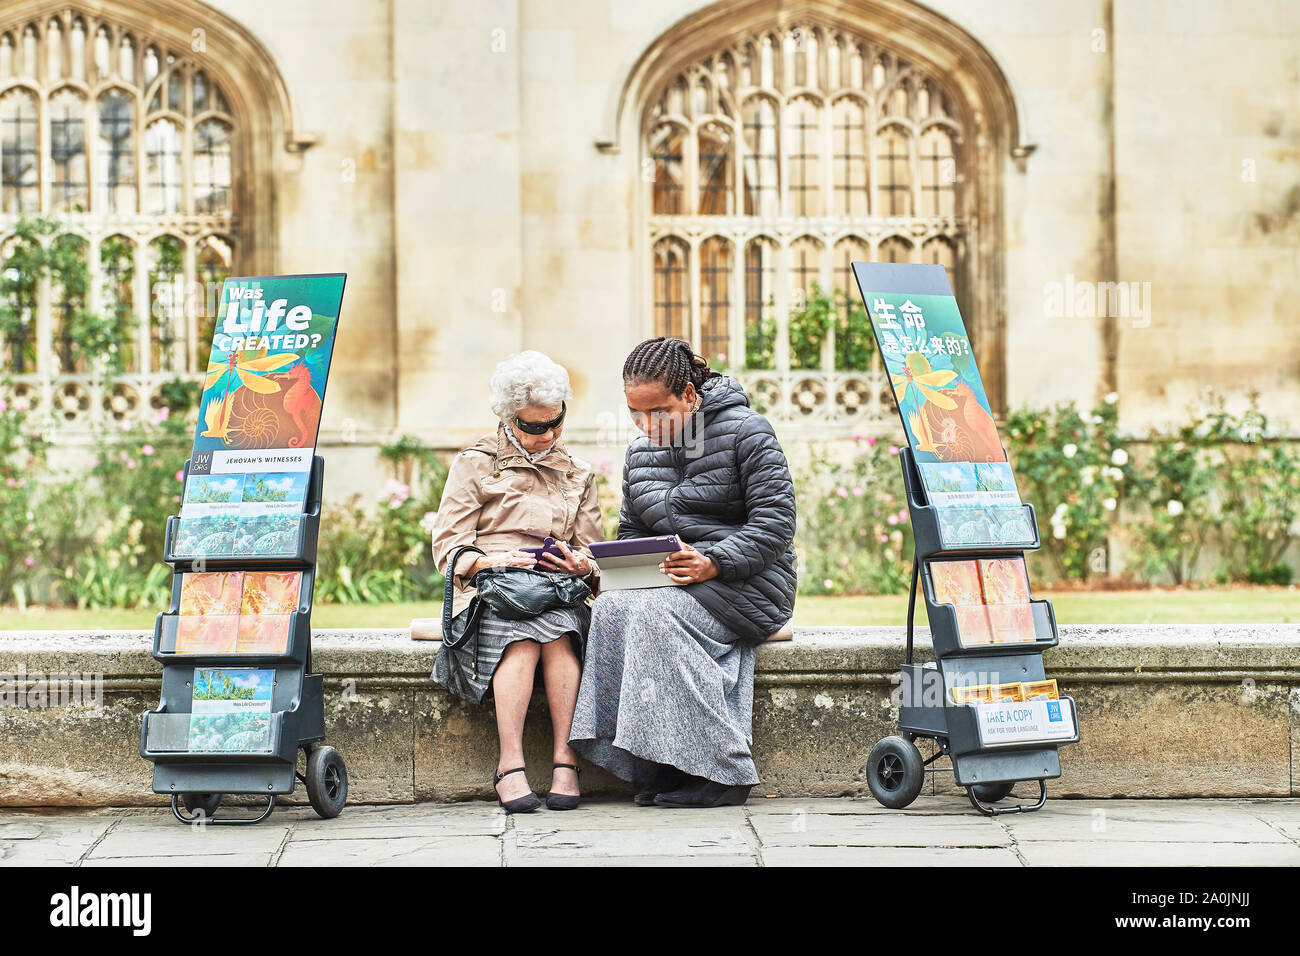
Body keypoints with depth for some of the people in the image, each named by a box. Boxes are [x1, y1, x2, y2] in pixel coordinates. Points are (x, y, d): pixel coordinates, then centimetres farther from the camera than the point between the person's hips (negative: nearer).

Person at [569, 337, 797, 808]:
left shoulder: (746, 431, -5)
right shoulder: (640, 452, 15)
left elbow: (776, 521, -12)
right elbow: (631, 534, 21)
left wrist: (713, 563, -24)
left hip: (747, 580, -6)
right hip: (668, 579, 6)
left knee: (656, 611, -34)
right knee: (610, 607, -27)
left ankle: (721, 770, -30)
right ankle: (657, 769, -27)